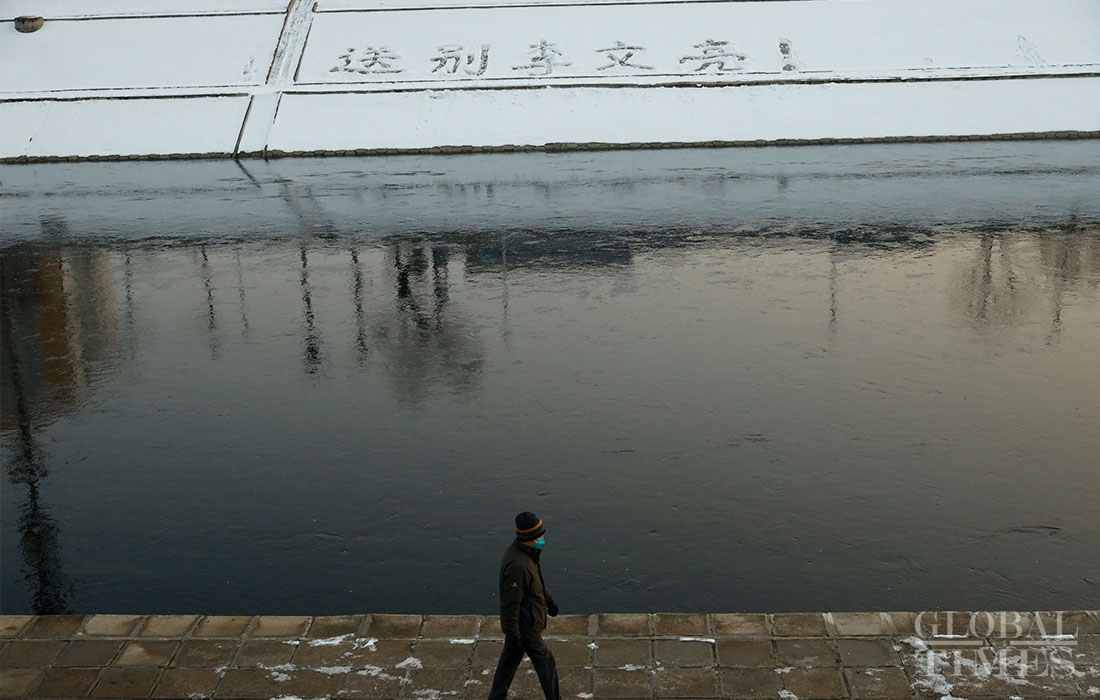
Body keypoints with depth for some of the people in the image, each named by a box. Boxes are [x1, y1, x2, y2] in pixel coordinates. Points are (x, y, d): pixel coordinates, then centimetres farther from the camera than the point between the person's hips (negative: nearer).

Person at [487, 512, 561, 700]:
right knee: (545, 662, 8)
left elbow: (537, 581, 17)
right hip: (524, 626, -10)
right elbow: (510, 603, -29)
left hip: (519, 622, 10)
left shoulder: (526, 553, -3)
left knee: (510, 657, 23)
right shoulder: (518, 564, -35)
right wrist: (513, 635, -22)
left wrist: (549, 600, 23)